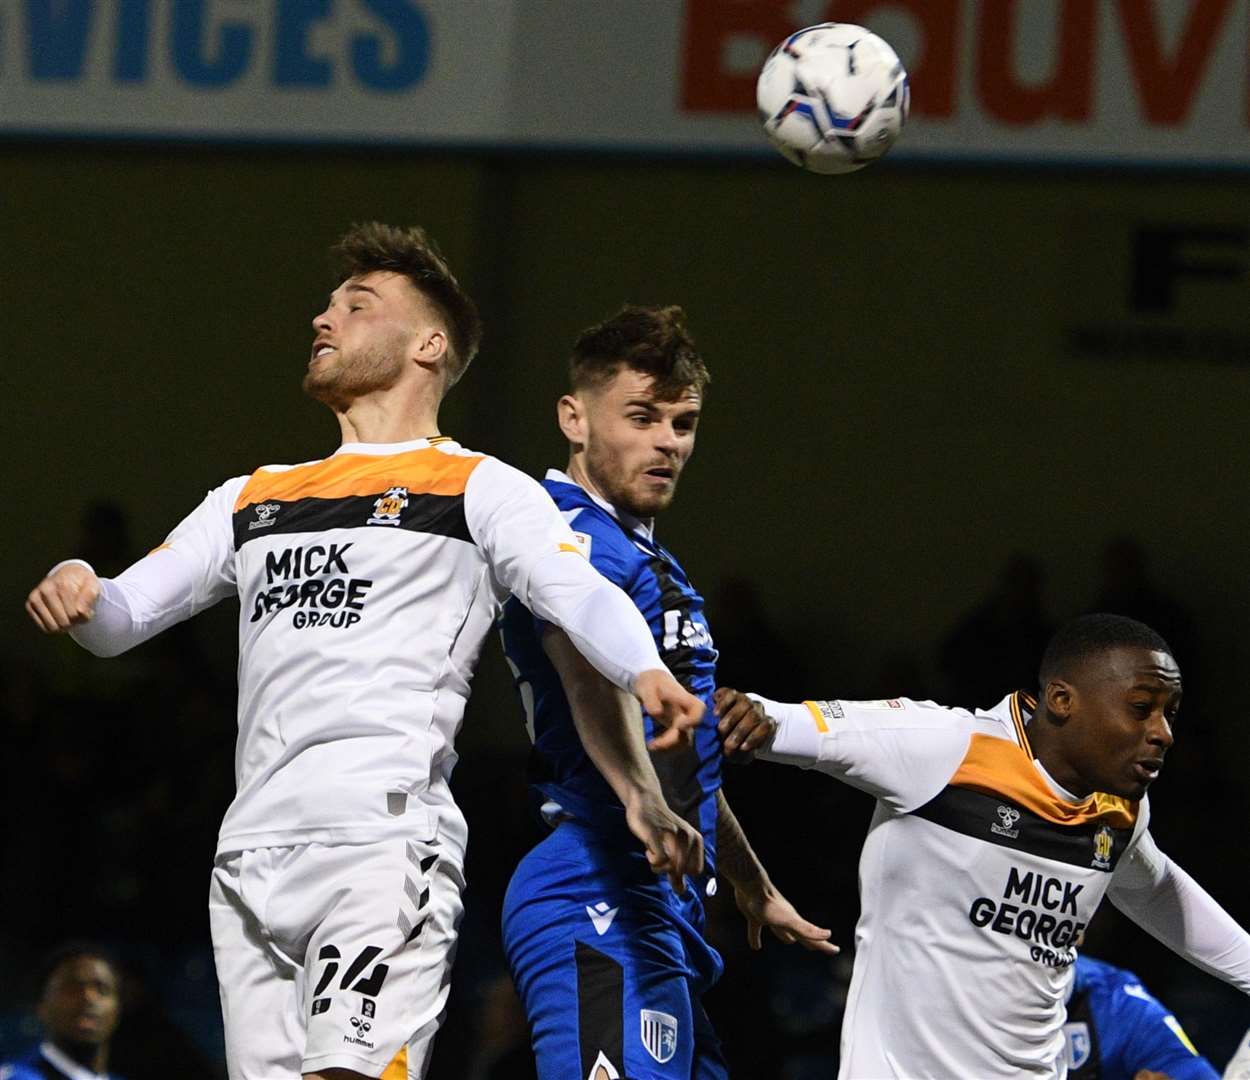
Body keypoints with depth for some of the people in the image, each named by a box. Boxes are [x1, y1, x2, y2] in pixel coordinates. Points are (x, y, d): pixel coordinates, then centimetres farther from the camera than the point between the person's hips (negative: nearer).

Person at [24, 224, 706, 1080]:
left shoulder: (480, 488, 8)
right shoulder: (255, 498, 26)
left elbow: (577, 592, -9)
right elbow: (119, 619, 26)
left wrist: (647, 674, -30)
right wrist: (77, 593, 1)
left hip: (387, 840, -6)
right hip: (254, 850, 6)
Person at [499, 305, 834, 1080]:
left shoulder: (643, 555, 26)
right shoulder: (575, 540, -9)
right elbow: (589, 678, -30)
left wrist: (756, 891, 45)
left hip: (666, 913, 11)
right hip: (602, 906, -11)